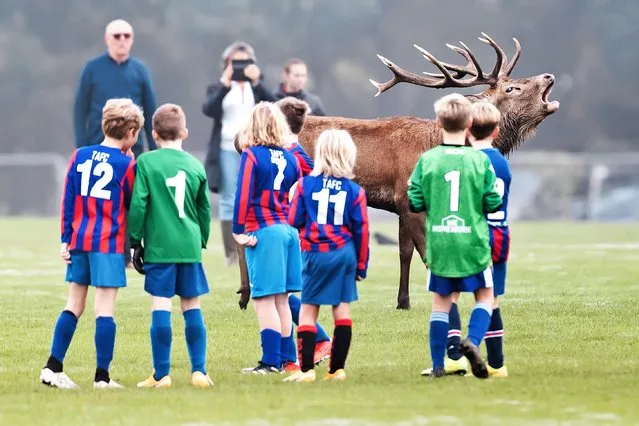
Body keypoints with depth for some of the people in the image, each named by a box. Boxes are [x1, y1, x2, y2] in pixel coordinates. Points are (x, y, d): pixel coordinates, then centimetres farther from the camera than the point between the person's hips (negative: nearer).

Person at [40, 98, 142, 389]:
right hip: (109, 244, -5)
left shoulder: (80, 156, 7)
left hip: (79, 241, 5)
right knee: (105, 308, -3)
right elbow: (133, 204, 6)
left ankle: (52, 368, 8)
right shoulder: (126, 164, -5)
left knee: (74, 305, 13)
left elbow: (68, 199, 6)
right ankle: (102, 377, -4)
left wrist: (65, 239, 8)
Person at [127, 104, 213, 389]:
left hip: (159, 246, -3)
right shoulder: (195, 166, 8)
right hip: (190, 246, 3)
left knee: (161, 307, -2)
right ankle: (199, 371, 6)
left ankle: (161, 374, -1)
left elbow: (138, 205, -6)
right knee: (192, 307, 9)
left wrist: (135, 242, 2)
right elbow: (205, 211, 14)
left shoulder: (146, 162, -3)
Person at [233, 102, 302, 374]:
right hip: (288, 231, 6)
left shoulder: (251, 155, -6)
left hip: (263, 231, -6)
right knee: (280, 300, 14)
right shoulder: (291, 158, 11)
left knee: (264, 299, -4)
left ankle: (271, 362, -7)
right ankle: (287, 359, 17)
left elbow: (243, 195, -12)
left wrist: (238, 230, -11)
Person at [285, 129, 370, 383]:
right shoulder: (354, 191, -2)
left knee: (308, 309, 3)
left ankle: (307, 369, -4)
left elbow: (294, 220, -3)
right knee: (342, 308, 7)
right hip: (345, 253, 2)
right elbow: (361, 230, 1)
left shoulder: (306, 185, -5)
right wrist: (361, 265, 10)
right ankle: (337, 369, 6)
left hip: (315, 254, -2)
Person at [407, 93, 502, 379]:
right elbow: (493, 203, -4)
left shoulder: (427, 160, -5)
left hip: (439, 243, 1)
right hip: (473, 243, -1)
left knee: (441, 300, 11)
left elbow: (414, 203, -3)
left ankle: (438, 365, 11)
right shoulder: (479, 160, -7)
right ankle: (472, 341, -12)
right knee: (485, 295, 13)